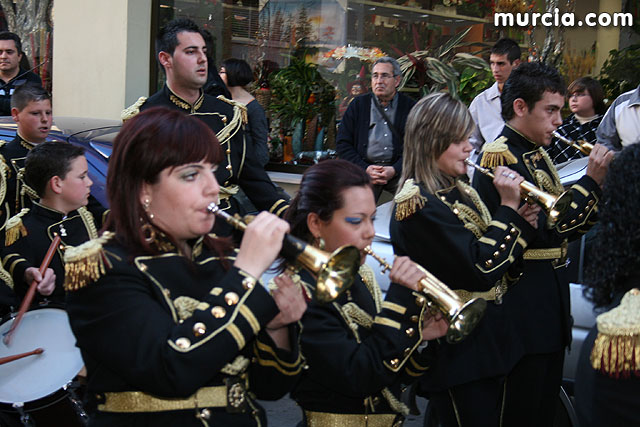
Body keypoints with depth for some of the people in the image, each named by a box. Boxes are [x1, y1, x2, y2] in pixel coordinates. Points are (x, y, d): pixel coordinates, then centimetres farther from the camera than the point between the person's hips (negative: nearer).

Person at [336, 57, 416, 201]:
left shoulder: (410, 107, 10)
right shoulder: (358, 104, 13)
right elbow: (342, 143, 9)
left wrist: (394, 170, -11)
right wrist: (364, 168, -7)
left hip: (398, 169, 0)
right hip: (364, 168, 0)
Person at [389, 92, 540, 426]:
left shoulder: (459, 191, 10)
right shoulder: (417, 202, -18)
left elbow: (497, 263, 13)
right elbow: (481, 271, -23)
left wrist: (519, 222, -5)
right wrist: (508, 208, -15)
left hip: (492, 344, 9)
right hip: (459, 354, -9)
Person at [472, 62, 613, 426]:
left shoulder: (538, 154, 13)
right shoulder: (500, 156, -15)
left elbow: (568, 228, 13)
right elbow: (543, 228, -24)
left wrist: (604, 189, -1)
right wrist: (591, 182, -17)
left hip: (550, 305, 9)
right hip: (523, 310, -9)